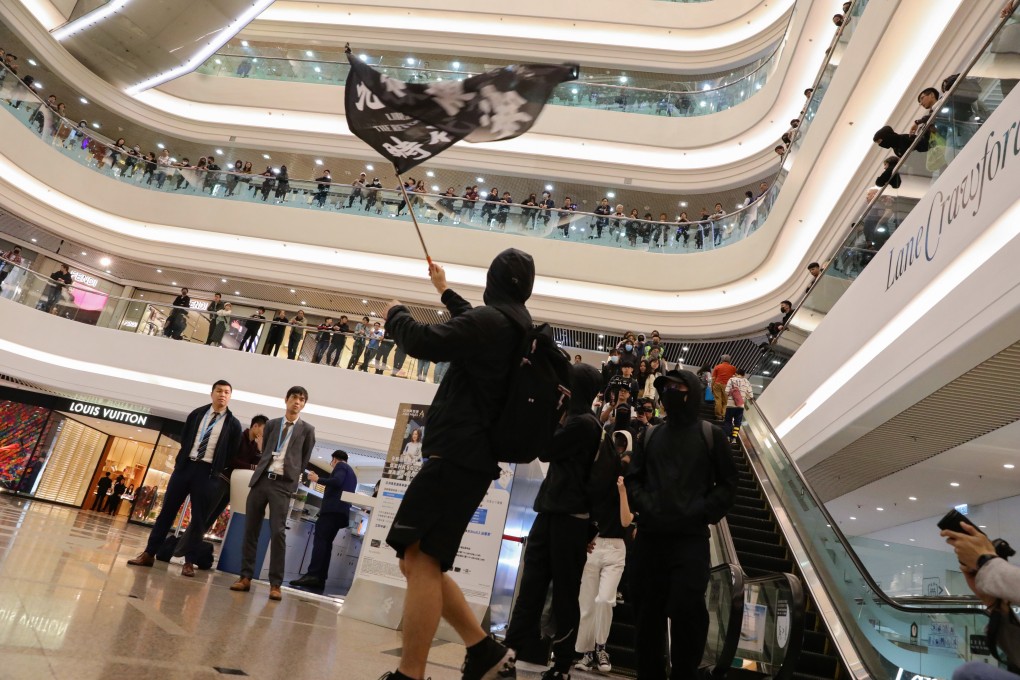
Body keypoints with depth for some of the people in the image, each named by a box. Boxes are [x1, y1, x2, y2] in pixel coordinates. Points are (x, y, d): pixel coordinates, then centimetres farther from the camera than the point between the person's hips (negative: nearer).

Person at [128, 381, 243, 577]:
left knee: (199, 519, 1)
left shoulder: (233, 424, 0)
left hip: (208, 472, -2)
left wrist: (221, 474, -2)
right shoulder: (197, 414, 9)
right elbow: (184, 439, 13)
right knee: (167, 510, 4)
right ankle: (149, 554, 13)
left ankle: (189, 562, 8)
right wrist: (181, 461, 7)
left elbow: (233, 454, 2)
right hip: (185, 466, 3)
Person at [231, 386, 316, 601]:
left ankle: (275, 584, -4)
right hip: (261, 479, 3)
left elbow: (305, 460, 10)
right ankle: (246, 577, 13)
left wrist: (294, 480, 5)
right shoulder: (272, 424, 14)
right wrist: (261, 470, 12)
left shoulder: (307, 430, 6)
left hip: (283, 484, -3)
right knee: (251, 530, 4)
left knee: (278, 533, -9)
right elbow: (264, 451, 20)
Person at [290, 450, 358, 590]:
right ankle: (320, 578, -3)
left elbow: (337, 481, -15)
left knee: (320, 540, -15)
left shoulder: (340, 466, 5)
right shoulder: (351, 473, 31)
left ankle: (312, 575, -26)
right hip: (341, 511, 9)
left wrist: (317, 479, -5)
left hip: (333, 509, -9)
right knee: (326, 543, 4)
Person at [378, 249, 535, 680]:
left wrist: (396, 314, 5)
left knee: (420, 560, -11)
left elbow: (422, 342, -17)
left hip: (457, 457, -9)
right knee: (418, 562, 11)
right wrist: (445, 291, 54)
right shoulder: (515, 329, 19)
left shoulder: (488, 320, -10)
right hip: (472, 460, 9)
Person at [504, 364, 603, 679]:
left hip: (568, 517, -9)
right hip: (552, 511, 9)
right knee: (531, 585, 7)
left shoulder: (584, 423, -12)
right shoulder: (576, 420, 16)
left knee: (564, 593, 1)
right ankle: (515, 651, 12)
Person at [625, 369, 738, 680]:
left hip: (691, 538, -3)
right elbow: (632, 478, 15)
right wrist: (644, 506, -4)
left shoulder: (711, 435, 6)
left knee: (687, 609, -12)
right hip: (650, 536, 3)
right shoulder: (649, 436, 14)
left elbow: (727, 484, 5)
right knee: (648, 610, 8)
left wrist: (701, 513, -8)